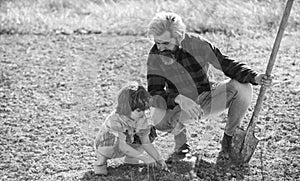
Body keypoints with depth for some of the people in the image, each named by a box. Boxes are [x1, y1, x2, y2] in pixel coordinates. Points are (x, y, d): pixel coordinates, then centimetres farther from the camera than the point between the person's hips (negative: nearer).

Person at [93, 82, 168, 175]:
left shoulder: (140, 119, -18)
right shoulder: (114, 120, -35)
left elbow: (146, 143, -14)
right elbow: (121, 146, -40)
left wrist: (159, 159, -25)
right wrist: (144, 157, -45)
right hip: (105, 146, -6)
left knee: (149, 132, -10)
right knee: (113, 138, -41)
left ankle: (131, 160, 7)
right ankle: (101, 161, -12)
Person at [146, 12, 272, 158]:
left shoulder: (197, 44, -18)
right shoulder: (155, 57, -17)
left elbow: (226, 64, -11)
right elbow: (154, 92, -22)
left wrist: (254, 77, -28)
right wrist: (179, 99, -42)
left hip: (208, 100, 1)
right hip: (180, 107, -1)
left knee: (243, 87, -24)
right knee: (158, 117, -34)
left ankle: (229, 137, -2)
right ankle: (180, 139, 3)